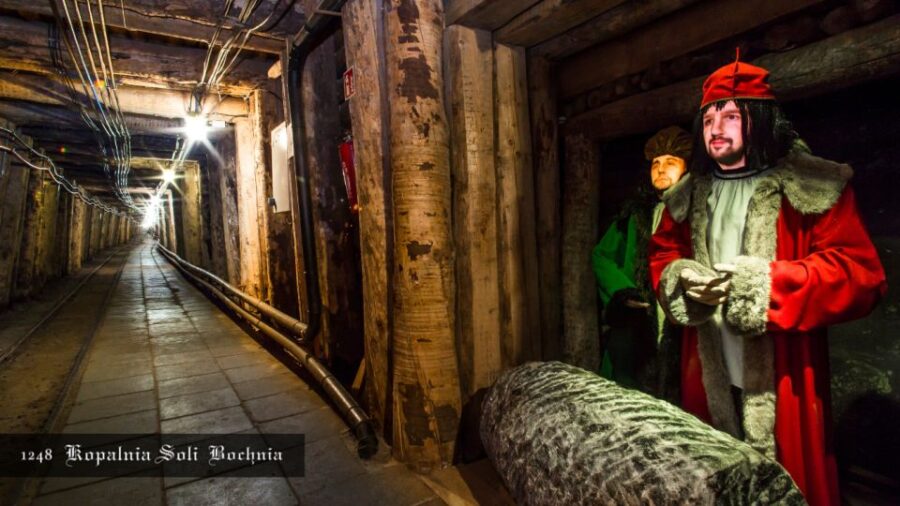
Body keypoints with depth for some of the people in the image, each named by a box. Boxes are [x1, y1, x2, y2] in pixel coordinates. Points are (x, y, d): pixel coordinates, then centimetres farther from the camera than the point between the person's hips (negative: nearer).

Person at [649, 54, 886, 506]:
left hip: (779, 375, -4)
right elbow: (661, 253, 15)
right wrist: (681, 279, -7)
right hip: (708, 372, 5)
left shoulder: (812, 187, -8)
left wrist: (756, 283, -23)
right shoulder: (689, 196, 8)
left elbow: (861, 274, -14)